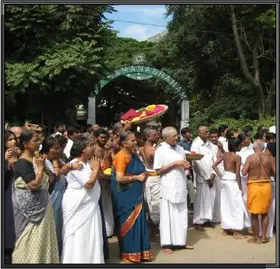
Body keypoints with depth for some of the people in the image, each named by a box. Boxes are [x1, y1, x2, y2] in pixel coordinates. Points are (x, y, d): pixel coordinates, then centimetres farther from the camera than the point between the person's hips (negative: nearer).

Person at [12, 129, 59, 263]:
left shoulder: (36, 159, 6)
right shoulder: (22, 163, -18)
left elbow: (50, 180, 9)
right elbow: (34, 184, -26)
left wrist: (44, 166, -5)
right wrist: (40, 167, -17)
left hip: (42, 204, 8)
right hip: (30, 206, -8)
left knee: (42, 235, 16)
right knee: (31, 238, 4)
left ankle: (43, 259, 28)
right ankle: (29, 260, 19)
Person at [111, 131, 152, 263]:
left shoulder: (133, 155, 10)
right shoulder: (121, 156, -16)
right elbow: (119, 178, -23)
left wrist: (143, 175, 5)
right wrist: (136, 178, -17)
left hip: (135, 195, 8)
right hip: (126, 197, -8)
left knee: (137, 222, 13)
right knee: (128, 223, 2)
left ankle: (138, 251, 24)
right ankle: (128, 254, 14)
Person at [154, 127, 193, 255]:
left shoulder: (180, 149, 11)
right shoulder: (160, 151, -7)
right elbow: (159, 170, -11)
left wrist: (186, 166, -5)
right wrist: (175, 163, -16)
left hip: (181, 186, 6)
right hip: (168, 187, -6)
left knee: (182, 214, 11)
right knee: (168, 215, 0)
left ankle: (181, 241, 22)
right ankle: (166, 244, 7)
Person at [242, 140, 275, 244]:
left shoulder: (250, 158, -10)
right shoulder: (270, 158, -3)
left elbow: (244, 172, -13)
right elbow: (274, 172, -1)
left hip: (254, 186, -3)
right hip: (266, 186, 3)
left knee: (254, 214, 7)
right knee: (265, 213, 17)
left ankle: (256, 237, 13)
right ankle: (264, 236, 19)